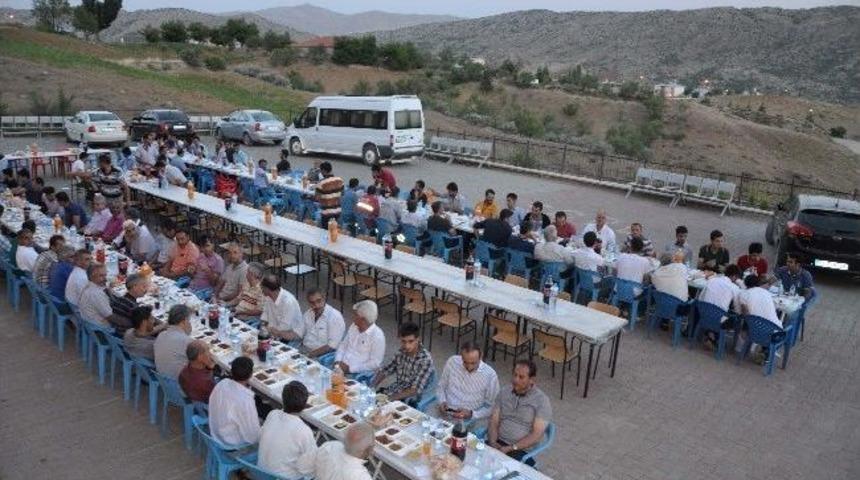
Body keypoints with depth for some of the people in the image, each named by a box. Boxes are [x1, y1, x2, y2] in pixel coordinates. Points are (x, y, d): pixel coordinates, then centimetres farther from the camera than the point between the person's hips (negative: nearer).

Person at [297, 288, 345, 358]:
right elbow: (298, 333, 11)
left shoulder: (336, 317, -15)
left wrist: (311, 354, -20)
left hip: (321, 356, -8)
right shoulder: (308, 313, 8)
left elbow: (332, 346, -18)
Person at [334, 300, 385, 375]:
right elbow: (343, 345, 16)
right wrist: (338, 361, -2)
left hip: (357, 374, -7)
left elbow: (375, 363, -15)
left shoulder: (377, 336, -14)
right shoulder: (353, 326, 7)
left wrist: (350, 368, -17)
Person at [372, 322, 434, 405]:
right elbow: (384, 371, 8)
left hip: (408, 401, -6)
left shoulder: (425, 360, -19)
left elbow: (415, 390, -23)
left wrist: (390, 398, -29)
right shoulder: (402, 352, 0)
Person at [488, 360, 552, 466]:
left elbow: (536, 436, -11)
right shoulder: (503, 393, 9)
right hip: (498, 443, 5)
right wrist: (493, 442, -11)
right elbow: (494, 421, 8)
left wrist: (510, 448, -17)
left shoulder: (541, 400, -6)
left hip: (522, 451, -4)